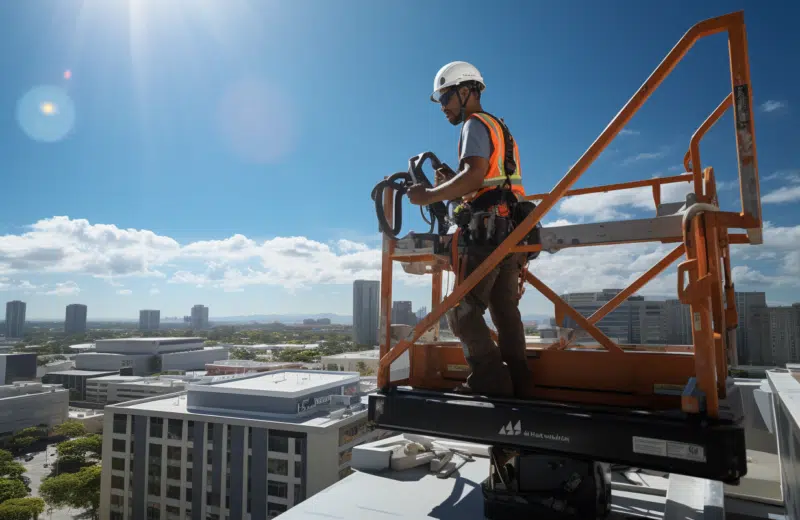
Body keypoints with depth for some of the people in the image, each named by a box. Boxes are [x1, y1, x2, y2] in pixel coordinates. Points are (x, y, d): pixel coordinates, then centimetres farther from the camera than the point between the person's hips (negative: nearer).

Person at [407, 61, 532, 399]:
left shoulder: (475, 124, -2)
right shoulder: (499, 128, 27)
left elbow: (475, 174, -19)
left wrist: (429, 196, -14)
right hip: (512, 231, 10)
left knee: (462, 311, -6)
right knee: (506, 312, 9)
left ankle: (490, 381, -7)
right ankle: (516, 384, 13)